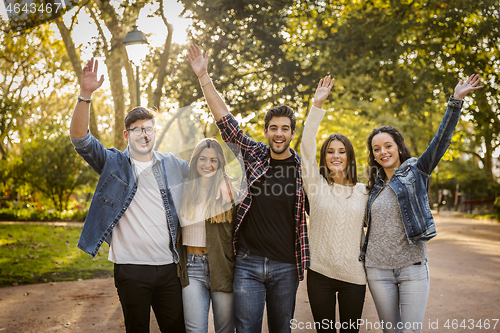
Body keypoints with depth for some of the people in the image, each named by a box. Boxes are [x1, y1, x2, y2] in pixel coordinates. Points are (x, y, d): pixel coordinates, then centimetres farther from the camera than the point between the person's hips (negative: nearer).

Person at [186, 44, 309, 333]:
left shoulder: (303, 168, 0)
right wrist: (203, 76, -5)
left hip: (286, 266, 0)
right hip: (248, 263, 0)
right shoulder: (254, 154, 2)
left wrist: (310, 260, 3)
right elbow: (225, 119, -1)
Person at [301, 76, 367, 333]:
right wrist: (317, 106, -18)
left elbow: (366, 231, 11)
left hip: (354, 275, 1)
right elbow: (306, 148, -12)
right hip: (320, 273, -1)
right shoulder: (316, 185, -1)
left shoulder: (363, 191, 4)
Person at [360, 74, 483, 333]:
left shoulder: (416, 172, -1)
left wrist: (456, 101, -21)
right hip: (378, 270, 3)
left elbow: (441, 140, -13)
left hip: (412, 268, -3)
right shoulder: (376, 186, 10)